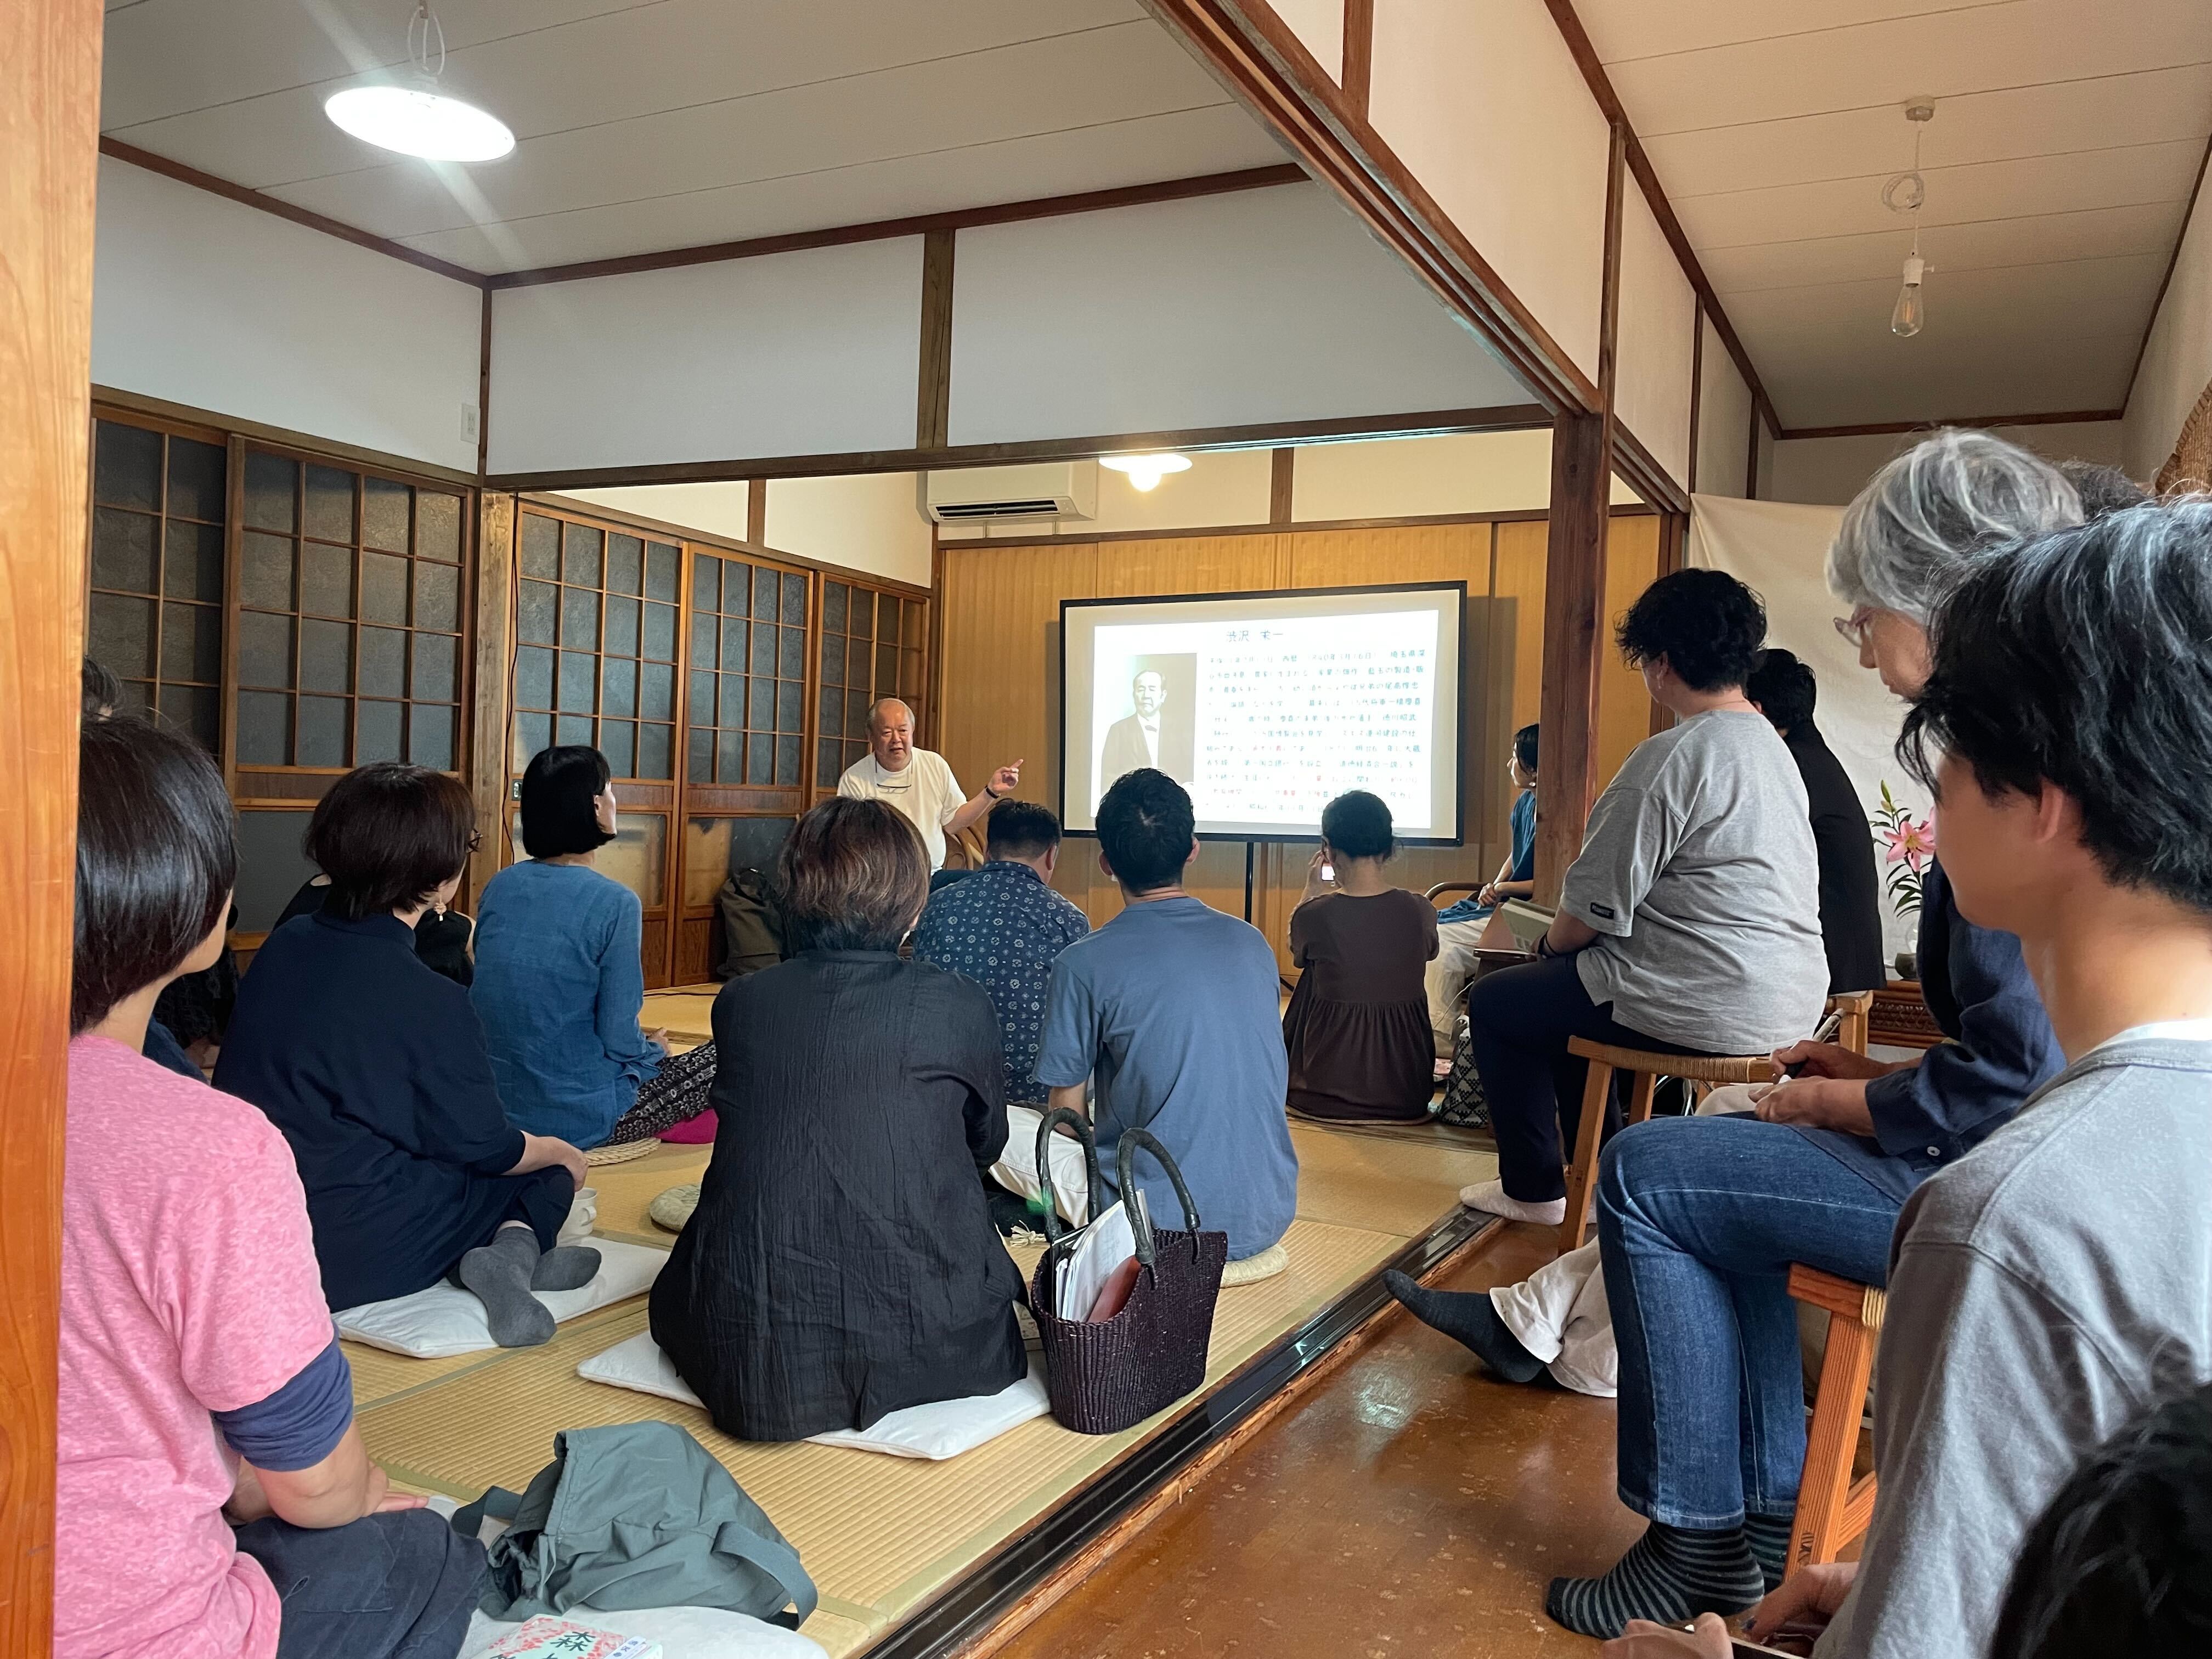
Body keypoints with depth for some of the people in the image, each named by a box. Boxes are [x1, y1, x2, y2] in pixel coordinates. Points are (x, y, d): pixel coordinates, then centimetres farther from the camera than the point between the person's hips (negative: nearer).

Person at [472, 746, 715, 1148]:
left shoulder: (498, 887, 1)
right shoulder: (615, 903, -18)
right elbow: (620, 1042, -18)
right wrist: (654, 1051, 5)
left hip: (496, 1109, 7)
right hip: (579, 1121, -7)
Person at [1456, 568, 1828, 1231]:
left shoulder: (1672, 757, -18)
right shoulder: (1772, 747, 12)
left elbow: (1596, 908, -17)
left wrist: (1551, 944, 6)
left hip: (1708, 1007, -9)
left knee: (1495, 1002, 10)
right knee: (1568, 985, 29)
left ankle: (1532, 1189, 19)